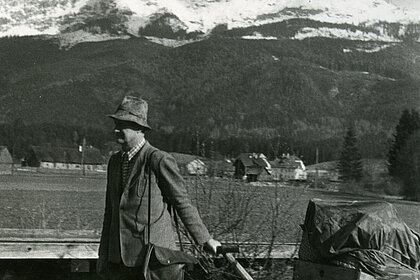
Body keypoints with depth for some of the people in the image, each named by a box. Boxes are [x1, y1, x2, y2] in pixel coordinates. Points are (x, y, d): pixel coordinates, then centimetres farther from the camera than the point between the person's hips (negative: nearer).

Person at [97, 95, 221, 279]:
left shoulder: (159, 160, -11)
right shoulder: (115, 161, 12)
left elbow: (182, 202, -6)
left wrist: (206, 239, -2)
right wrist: (103, 254, 18)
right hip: (118, 258, 7)